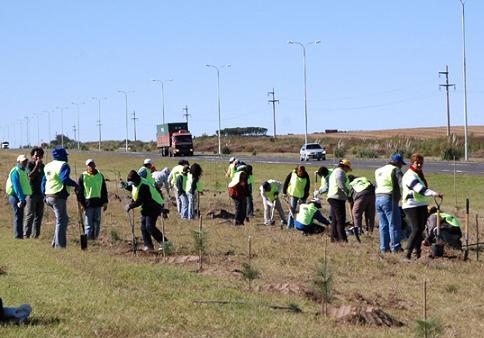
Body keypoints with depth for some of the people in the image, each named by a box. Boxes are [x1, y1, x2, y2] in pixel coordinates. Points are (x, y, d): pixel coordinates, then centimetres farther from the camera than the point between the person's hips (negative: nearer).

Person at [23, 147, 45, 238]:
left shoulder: (42, 166, 15)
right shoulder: (29, 164, -4)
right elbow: (30, 176, -19)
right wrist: (36, 166, -18)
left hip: (40, 194, 7)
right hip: (31, 193, -7)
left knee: (39, 216, 6)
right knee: (30, 215, -9)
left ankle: (35, 235, 10)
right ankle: (26, 235, -9)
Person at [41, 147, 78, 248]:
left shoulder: (48, 166, 16)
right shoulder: (63, 165, -11)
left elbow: (44, 181, 19)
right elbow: (65, 179, -26)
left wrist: (44, 195, 22)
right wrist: (75, 184, -11)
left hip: (49, 197, 9)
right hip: (58, 197, -9)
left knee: (64, 219, 19)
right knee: (61, 221, -1)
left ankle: (56, 242, 16)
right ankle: (59, 245, -1)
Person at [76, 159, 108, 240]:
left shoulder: (100, 176, 12)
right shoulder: (83, 176, 0)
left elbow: (104, 190, 18)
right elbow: (79, 191, -1)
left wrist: (105, 202, 13)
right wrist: (81, 203, -8)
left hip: (98, 203, 4)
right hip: (88, 202, -4)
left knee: (97, 223, 7)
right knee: (88, 224, -6)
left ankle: (95, 239, 15)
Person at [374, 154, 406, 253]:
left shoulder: (379, 171, 20)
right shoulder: (395, 170, -5)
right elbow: (402, 183, -11)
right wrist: (404, 196, -2)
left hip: (378, 199, 8)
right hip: (389, 199, -8)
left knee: (383, 225, 12)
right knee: (394, 224, -2)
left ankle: (384, 247, 13)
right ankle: (395, 247, -3)